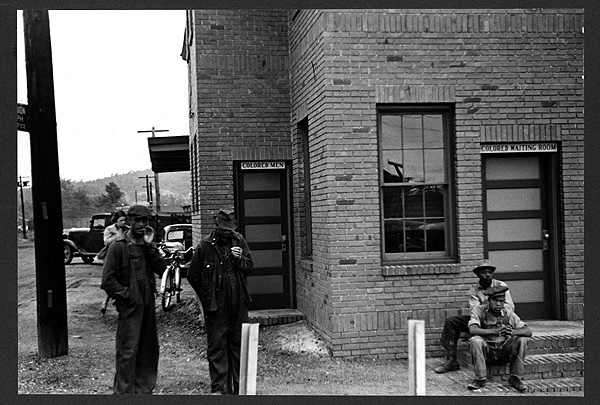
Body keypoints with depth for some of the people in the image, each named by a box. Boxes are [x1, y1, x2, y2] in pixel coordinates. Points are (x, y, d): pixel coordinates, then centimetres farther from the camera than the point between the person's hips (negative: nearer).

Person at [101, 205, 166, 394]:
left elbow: (161, 268, -2)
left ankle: (144, 388, 22)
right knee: (128, 351, -7)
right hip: (129, 306, -6)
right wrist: (126, 295, -10)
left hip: (148, 304, 6)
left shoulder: (148, 244, 12)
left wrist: (149, 246, -9)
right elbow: (108, 280, -9)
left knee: (150, 349, 11)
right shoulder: (118, 246, -7)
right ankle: (123, 391, 1)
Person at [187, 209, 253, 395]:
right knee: (216, 346, -2)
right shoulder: (205, 245, -7)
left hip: (238, 303, 4)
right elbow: (192, 276, 2)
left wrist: (240, 259, -13)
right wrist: (206, 297, 5)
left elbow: (249, 267, 8)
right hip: (216, 304, -3)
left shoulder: (239, 241, 3)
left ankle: (238, 386, 23)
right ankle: (218, 388, 4)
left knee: (238, 344, 11)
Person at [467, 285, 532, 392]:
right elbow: (472, 329, -28)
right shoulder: (479, 310, -10)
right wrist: (494, 331, -42)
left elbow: (528, 332, -11)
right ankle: (480, 379, -19)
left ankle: (515, 378, -12)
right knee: (475, 340, -32)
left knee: (522, 340, -22)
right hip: (487, 351, -2)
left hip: (504, 351, 2)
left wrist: (513, 332, -34)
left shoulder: (508, 312, -4)